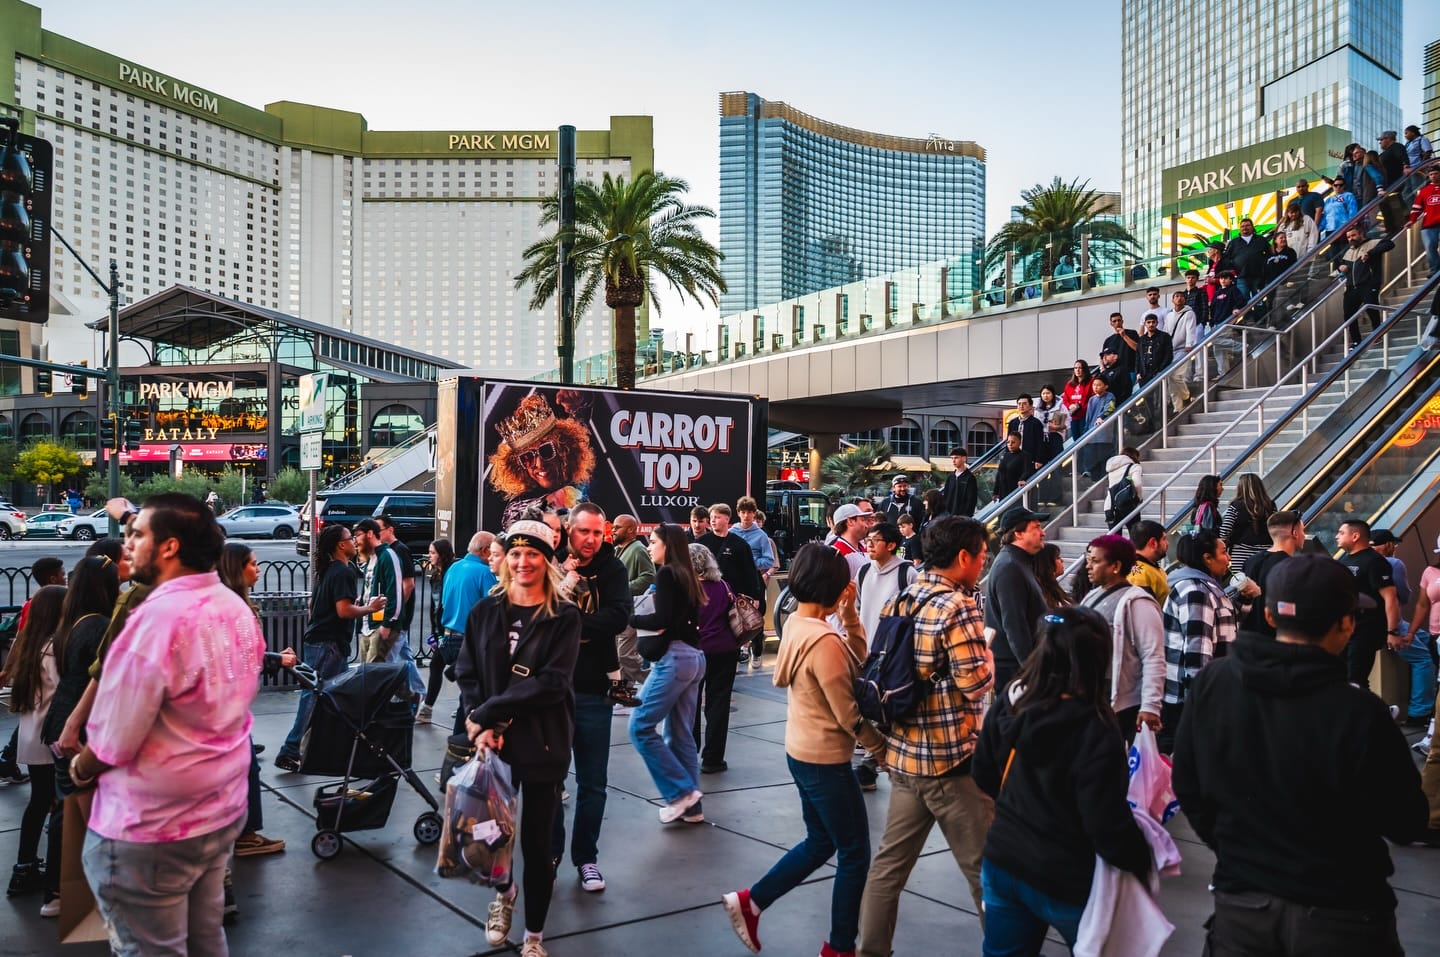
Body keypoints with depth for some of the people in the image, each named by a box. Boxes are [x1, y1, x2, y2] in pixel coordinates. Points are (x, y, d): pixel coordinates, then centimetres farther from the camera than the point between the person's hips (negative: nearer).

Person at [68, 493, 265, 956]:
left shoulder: (157, 617, -23)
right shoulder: (237, 610, 4)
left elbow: (114, 741, -20)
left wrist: (80, 769, 1)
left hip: (151, 828, -8)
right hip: (221, 808, 8)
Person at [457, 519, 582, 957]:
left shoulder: (564, 617, -5)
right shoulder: (485, 612, 4)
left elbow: (552, 682, -14)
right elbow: (466, 674, 1)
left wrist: (489, 711, -17)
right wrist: (480, 726, -14)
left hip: (543, 741, -2)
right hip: (492, 739, 2)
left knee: (537, 842, 5)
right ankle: (503, 891, 42)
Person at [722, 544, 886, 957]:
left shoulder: (796, 623, 3)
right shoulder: (823, 640, -25)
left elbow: (856, 661, 8)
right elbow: (848, 714, -19)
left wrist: (850, 614, -2)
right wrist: (883, 749, -6)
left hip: (802, 752, 9)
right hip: (826, 760, -9)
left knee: (820, 842, 23)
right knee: (854, 852, 8)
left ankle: (749, 901, 25)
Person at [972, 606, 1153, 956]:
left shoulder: (1008, 704, -7)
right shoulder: (1095, 730, -25)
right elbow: (1108, 823, -22)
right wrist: (1140, 862, -4)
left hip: (1002, 861, 5)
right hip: (1063, 879, -5)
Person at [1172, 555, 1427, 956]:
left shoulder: (1210, 683, -11)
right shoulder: (1358, 713, -24)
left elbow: (1187, 787, 1)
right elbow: (1407, 824, -11)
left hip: (1240, 901, 3)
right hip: (1337, 913, -2)